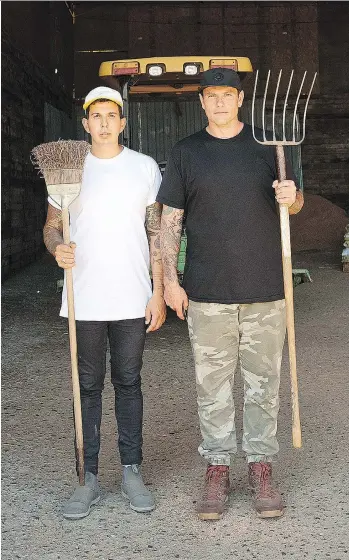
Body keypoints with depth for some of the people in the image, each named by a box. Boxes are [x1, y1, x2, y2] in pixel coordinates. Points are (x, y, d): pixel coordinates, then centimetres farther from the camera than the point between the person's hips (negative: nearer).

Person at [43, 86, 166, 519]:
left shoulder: (145, 168, 4)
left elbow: (156, 234, 4)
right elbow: (51, 226, 9)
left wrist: (158, 293, -1)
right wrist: (57, 249, -15)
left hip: (132, 299, 0)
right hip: (85, 299, 0)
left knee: (128, 383, 9)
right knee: (88, 386, 6)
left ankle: (132, 472, 20)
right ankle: (88, 477, 15)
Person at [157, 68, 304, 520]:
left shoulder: (267, 144, 9)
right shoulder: (186, 152, 7)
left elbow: (294, 204, 14)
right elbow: (170, 220, 6)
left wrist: (292, 196, -11)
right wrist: (169, 279, -2)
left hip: (265, 288, 1)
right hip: (207, 292, 0)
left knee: (263, 383, 7)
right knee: (212, 385, 5)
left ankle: (261, 467, 20)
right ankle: (217, 469, 18)